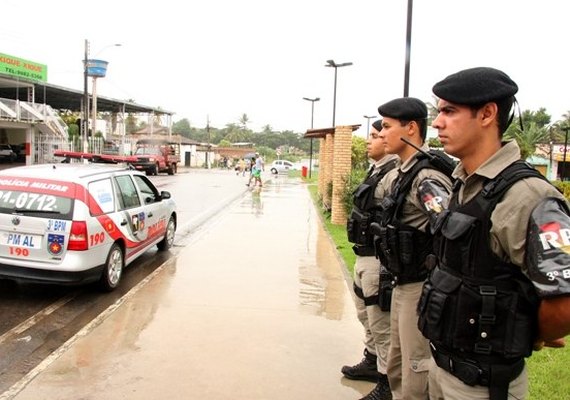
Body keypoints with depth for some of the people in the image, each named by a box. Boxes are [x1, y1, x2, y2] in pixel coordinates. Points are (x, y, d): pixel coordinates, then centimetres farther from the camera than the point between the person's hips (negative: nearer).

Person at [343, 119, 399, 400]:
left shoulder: (394, 174, -21)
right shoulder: (377, 170, 11)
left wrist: (388, 269, -24)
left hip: (379, 260, -11)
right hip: (365, 257, 11)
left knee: (382, 324, 2)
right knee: (366, 315, 25)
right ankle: (372, 363, 44)